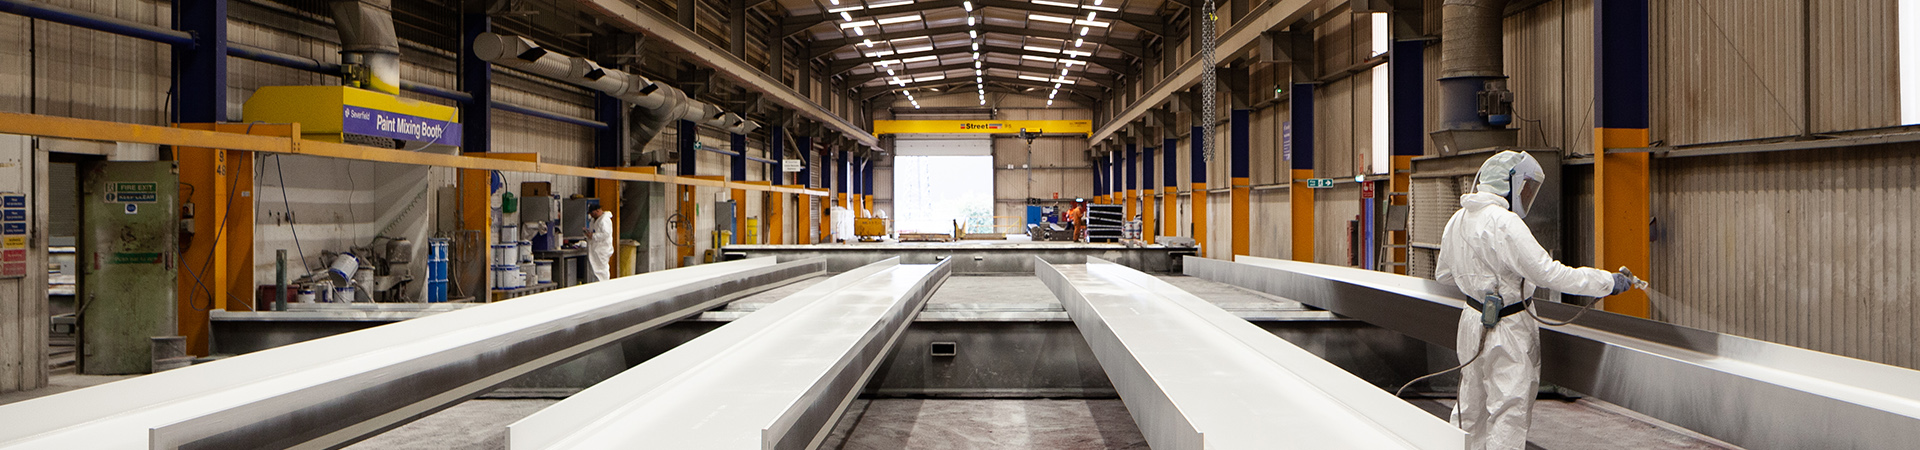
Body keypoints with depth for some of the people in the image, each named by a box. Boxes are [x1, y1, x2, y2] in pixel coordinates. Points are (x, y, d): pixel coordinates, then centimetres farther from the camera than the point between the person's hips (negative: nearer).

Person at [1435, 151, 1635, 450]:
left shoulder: (1458, 220, 6)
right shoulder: (1505, 223, -21)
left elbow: (1443, 274, 17)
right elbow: (1548, 274, -23)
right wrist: (1608, 282, -16)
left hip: (1472, 321, 9)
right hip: (1506, 329, -9)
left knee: (1471, 407, 20)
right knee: (1509, 411, -1)